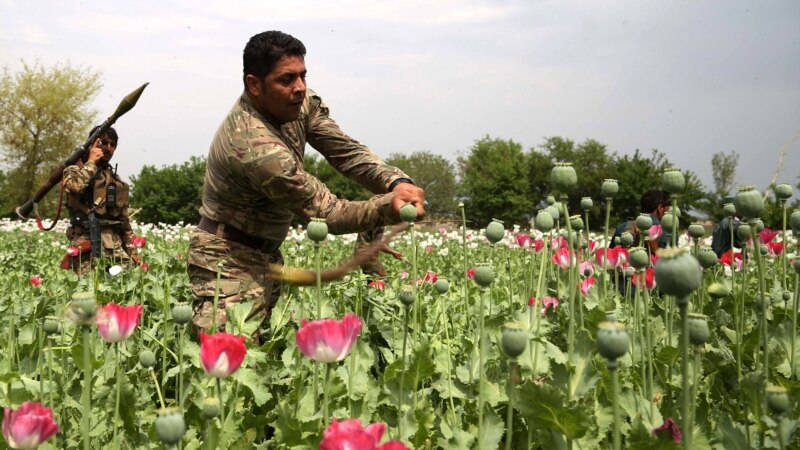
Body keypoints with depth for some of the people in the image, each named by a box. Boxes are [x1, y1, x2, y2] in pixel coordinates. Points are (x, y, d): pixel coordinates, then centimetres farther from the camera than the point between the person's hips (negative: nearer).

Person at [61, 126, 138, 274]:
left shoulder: (116, 180, 23)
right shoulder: (75, 170, 6)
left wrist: (132, 251, 17)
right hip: (88, 244, -5)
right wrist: (91, 162, -4)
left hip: (116, 246, 6)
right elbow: (75, 185, -20)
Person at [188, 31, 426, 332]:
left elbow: (346, 150, -7)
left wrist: (396, 182, -24)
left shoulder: (300, 103, -5)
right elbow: (326, 213, -25)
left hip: (268, 254, 9)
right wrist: (389, 206, -31)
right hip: (229, 260, -9)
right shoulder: (255, 146, -31)